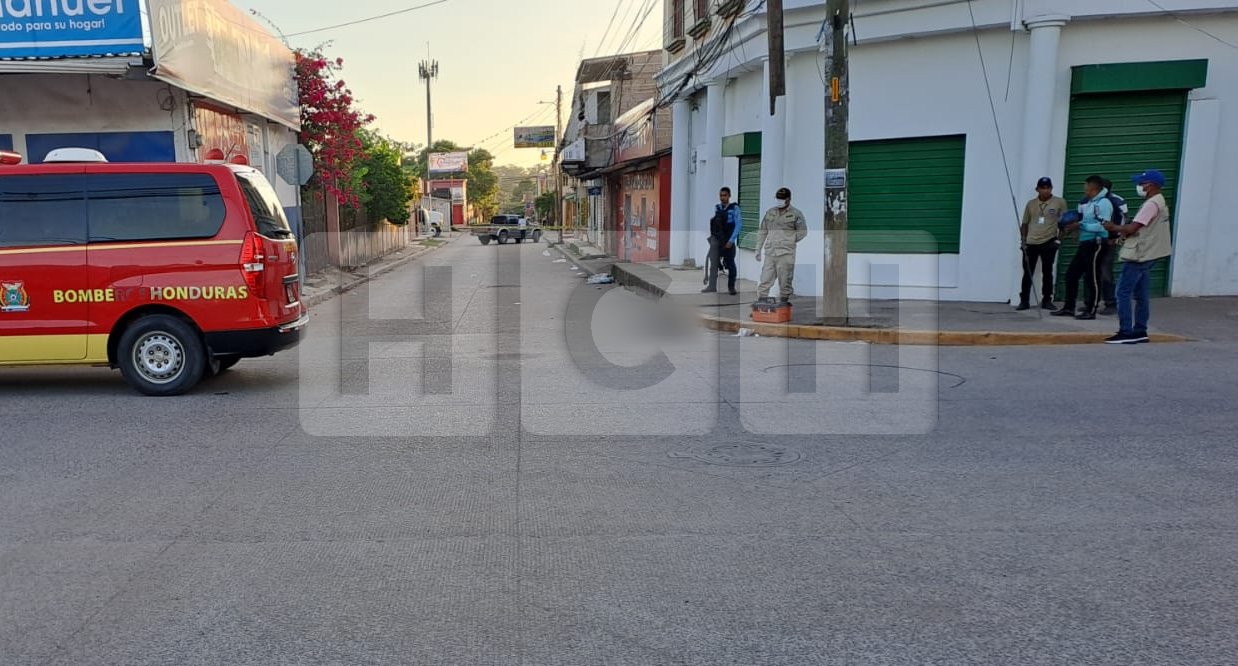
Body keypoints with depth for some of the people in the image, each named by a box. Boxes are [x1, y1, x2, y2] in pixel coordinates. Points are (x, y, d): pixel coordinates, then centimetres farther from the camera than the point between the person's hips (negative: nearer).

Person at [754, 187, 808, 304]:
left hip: (786, 254, -4)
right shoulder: (770, 212, 13)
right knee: (764, 281, 2)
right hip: (770, 253, 4)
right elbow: (762, 232, 17)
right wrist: (758, 249, 14)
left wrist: (788, 241, -2)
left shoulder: (796, 214, -1)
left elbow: (803, 232, 0)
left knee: (785, 283, 2)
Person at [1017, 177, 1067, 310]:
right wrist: (1023, 240, 4)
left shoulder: (1059, 202, 0)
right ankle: (1024, 301, 7)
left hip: (1049, 243, -2)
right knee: (1027, 272, 2)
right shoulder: (1031, 204, 7)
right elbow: (1025, 223, 13)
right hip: (1031, 243, 2)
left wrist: (1059, 238, -5)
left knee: (1047, 272, 5)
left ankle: (1047, 300, 14)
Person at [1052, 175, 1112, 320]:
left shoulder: (1104, 202, -11)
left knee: (1092, 277, -3)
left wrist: (1080, 225, -19)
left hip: (1096, 243, -9)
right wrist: (1073, 225, 3)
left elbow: (1102, 226, -20)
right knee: (1071, 274, 10)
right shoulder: (1087, 203, 15)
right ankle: (1069, 307, 17)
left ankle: (1091, 311, 4)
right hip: (1084, 243, 9)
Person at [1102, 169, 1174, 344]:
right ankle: (1140, 331, 17)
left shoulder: (1151, 204, -17)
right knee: (1141, 295, 12)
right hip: (1147, 255, 10)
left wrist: (1114, 228, -6)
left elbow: (1132, 228, -23)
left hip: (1138, 256, -10)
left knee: (1123, 293, -8)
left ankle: (1126, 333, -9)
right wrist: (1121, 230, 3)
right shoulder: (1160, 203, 17)